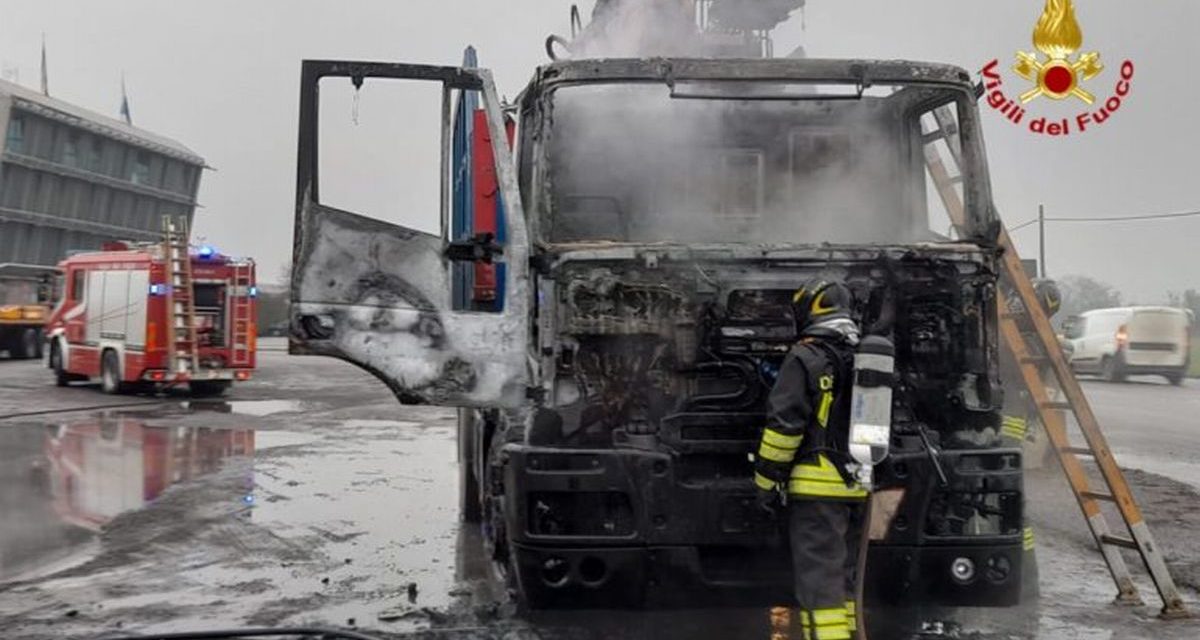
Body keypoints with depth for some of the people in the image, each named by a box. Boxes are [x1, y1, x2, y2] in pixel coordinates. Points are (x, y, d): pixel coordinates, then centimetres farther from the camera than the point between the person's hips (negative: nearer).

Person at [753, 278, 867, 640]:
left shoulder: (806, 358, -9)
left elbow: (784, 423, -14)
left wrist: (767, 480, -8)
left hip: (817, 487, -7)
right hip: (858, 487, 7)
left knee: (818, 577, -7)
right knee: (845, 575, 16)